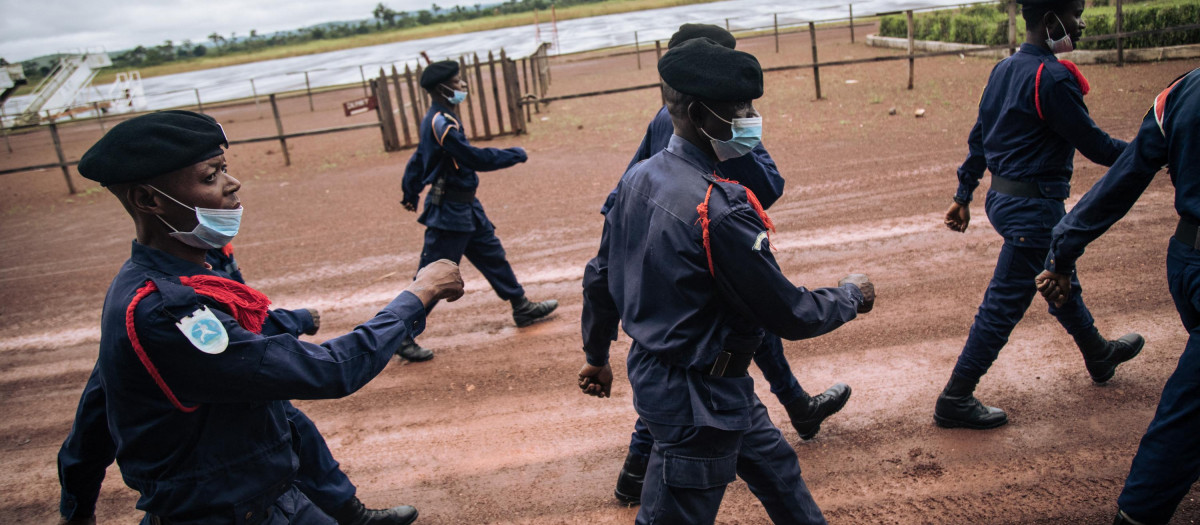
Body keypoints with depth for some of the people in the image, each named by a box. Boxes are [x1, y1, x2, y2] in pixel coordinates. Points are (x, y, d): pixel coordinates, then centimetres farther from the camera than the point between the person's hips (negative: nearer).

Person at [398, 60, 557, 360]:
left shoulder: (439, 119, 11)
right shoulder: (441, 122, -21)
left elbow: (419, 158, 20)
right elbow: (475, 158, -24)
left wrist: (411, 194, 30)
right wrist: (515, 155, -11)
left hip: (465, 206, 10)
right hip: (448, 211, -10)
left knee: (492, 255, 16)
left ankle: (522, 309, 28)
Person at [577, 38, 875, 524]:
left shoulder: (638, 178, -2)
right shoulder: (718, 209, -29)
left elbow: (600, 277, 7)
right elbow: (789, 315, -20)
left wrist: (597, 356, 20)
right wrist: (851, 297, 0)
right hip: (699, 399, -9)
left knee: (776, 469, 26)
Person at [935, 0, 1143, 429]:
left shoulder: (1004, 69, 7)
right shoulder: (1052, 77, -20)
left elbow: (978, 138, 12)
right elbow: (1094, 145, -14)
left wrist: (963, 195, 17)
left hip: (1002, 197, 10)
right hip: (1033, 207, -10)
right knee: (1004, 305, -3)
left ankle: (1099, 356, 52)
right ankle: (954, 401, 5)